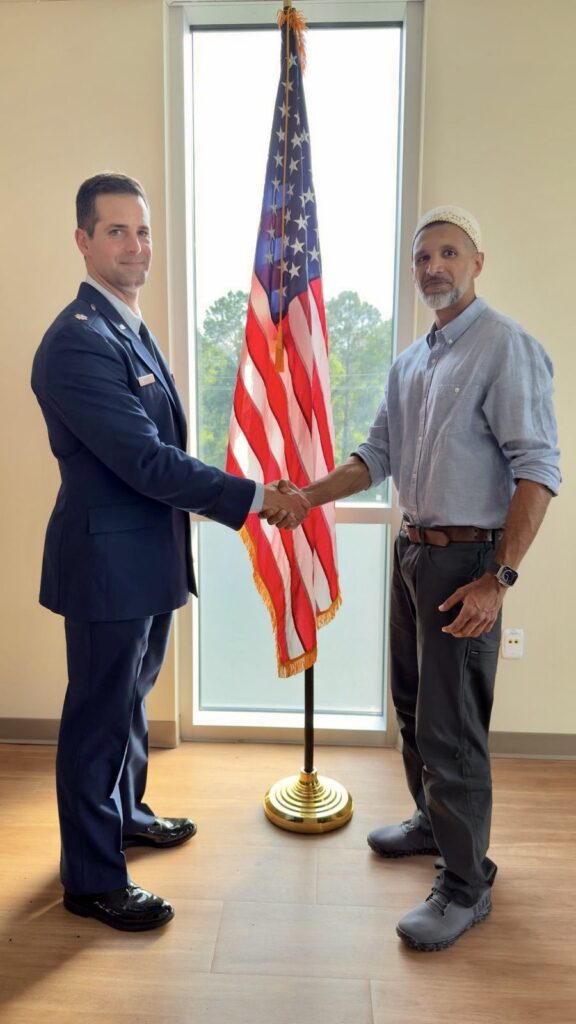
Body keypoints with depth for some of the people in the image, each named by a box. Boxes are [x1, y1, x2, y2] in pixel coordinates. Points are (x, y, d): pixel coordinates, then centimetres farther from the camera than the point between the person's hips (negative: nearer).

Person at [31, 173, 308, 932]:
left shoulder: (131, 327, 12)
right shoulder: (78, 341, -20)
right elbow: (147, 462, -25)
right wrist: (256, 497, -19)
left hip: (149, 555, 9)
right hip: (109, 562, -9)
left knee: (131, 696, 24)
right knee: (100, 714, 6)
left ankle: (125, 813, 46)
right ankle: (93, 879, 25)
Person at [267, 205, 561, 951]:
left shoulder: (505, 347, -12)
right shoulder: (410, 363, 13)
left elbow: (537, 469, -18)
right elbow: (378, 456, 14)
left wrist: (498, 579, -23)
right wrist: (306, 497, 1)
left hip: (465, 560, -8)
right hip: (412, 551, 8)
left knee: (451, 728, 0)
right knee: (412, 707, 20)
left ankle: (466, 885, 19)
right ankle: (433, 821, 41)